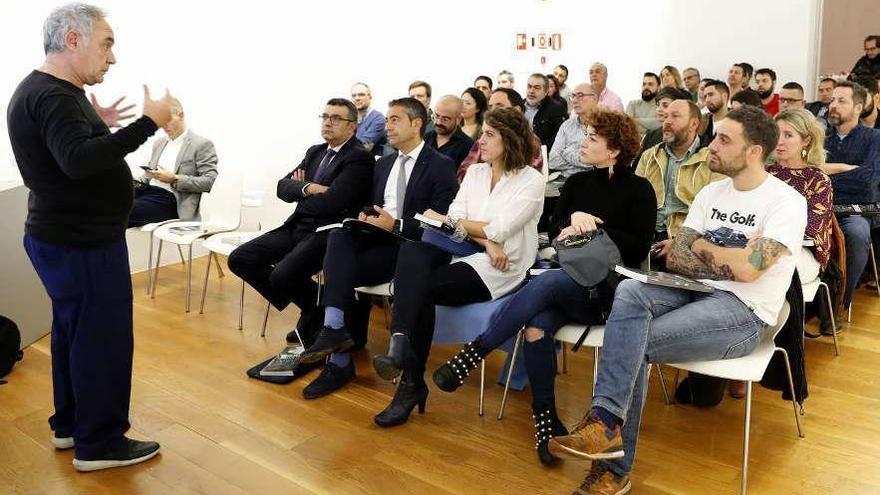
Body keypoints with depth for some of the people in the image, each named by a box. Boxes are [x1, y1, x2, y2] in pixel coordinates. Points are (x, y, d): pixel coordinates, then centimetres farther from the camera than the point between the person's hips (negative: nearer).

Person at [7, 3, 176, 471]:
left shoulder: (45, 90, 13)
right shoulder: (51, 95, -21)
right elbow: (79, 161, -36)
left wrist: (97, 125, 10)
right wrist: (150, 122, -35)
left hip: (67, 238, 11)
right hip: (82, 245, -11)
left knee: (75, 333, 19)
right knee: (103, 339, -1)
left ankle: (70, 424, 33)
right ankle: (99, 444, 12)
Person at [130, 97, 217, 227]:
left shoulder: (202, 145, -2)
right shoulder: (159, 142, 22)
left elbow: (210, 182, -10)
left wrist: (174, 180, -16)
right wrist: (138, 182, 5)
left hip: (169, 199, -7)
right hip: (148, 191, 7)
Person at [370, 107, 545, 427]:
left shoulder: (531, 181, -2)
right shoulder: (475, 172, 16)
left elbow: (498, 230, -12)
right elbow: (456, 219, 5)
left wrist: (443, 220, -3)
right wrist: (485, 240, -15)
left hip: (498, 270, -5)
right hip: (464, 255, 5)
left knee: (423, 289, -28)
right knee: (413, 249, -29)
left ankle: (411, 384, -19)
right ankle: (400, 344, -38)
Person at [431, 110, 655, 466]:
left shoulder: (639, 189, 2)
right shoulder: (577, 183, 16)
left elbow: (639, 249, -7)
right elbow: (555, 233, 12)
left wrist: (595, 227, -12)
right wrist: (574, 221, -9)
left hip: (610, 287, -4)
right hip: (569, 280, 4)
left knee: (546, 281, -35)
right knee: (537, 325, -29)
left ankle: (474, 352, -28)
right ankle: (545, 418, -17)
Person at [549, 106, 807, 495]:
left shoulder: (787, 202, -9)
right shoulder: (711, 193, 11)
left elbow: (747, 270, -22)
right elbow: (675, 260, 5)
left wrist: (702, 247, -4)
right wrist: (729, 260, -10)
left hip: (744, 313, -6)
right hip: (697, 293, 6)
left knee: (632, 345, -26)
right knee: (629, 292, -26)